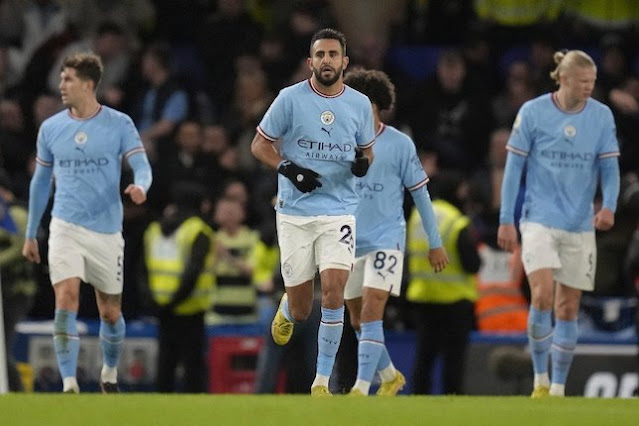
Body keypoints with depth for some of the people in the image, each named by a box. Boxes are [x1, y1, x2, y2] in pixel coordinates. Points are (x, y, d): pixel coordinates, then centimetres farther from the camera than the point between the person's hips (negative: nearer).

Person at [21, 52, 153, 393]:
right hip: (65, 227, 0)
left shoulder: (119, 124, -2)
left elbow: (142, 166, -8)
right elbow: (40, 181, 15)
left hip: (107, 231, 0)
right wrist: (31, 234, 17)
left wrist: (139, 186, -33)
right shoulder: (50, 128, 5)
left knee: (110, 312, 9)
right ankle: (69, 384, -22)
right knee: (66, 301, -19)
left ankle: (110, 372, 36)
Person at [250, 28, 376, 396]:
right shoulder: (291, 98, -5)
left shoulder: (360, 104, 2)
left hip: (339, 210, 1)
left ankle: (322, 382, -6)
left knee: (333, 292, -17)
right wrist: (289, 169, -14)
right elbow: (260, 145, 2)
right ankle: (287, 310, 45)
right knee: (301, 309, 4)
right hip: (295, 211, -1)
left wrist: (363, 163, -7)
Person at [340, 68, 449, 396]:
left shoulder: (399, 144, -5)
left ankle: (361, 388, -21)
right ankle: (390, 377, 32)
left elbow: (420, 194, 0)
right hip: (350, 242, 5)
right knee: (357, 319, 11)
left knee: (371, 311, -18)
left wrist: (435, 243, 1)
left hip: (386, 238, -5)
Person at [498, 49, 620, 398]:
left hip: (580, 225, 3)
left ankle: (558, 389, 15)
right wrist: (506, 220, -2)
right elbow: (513, 168, 1)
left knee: (568, 308, 5)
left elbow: (609, 167, 4)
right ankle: (540, 380, -5)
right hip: (539, 220, -3)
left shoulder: (601, 116, 2)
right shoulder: (532, 112, -4)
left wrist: (609, 206, -15)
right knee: (543, 295, -20)